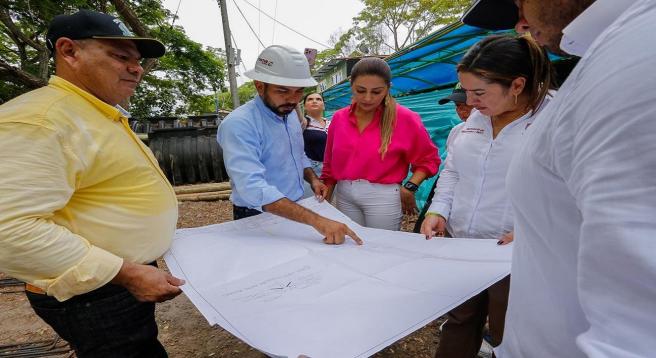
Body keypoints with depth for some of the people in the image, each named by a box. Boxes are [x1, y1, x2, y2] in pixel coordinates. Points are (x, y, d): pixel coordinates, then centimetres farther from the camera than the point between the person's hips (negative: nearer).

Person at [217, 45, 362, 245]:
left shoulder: (290, 113, 1)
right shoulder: (238, 125, -25)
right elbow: (254, 188, -37)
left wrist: (312, 179, -3)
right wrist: (316, 220, -42)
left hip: (295, 211, 7)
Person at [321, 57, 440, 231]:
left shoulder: (404, 118, -7)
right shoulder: (339, 118, 4)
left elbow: (429, 159, 3)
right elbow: (330, 164, 11)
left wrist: (410, 187, -9)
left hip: (383, 198, -3)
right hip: (344, 196, 4)